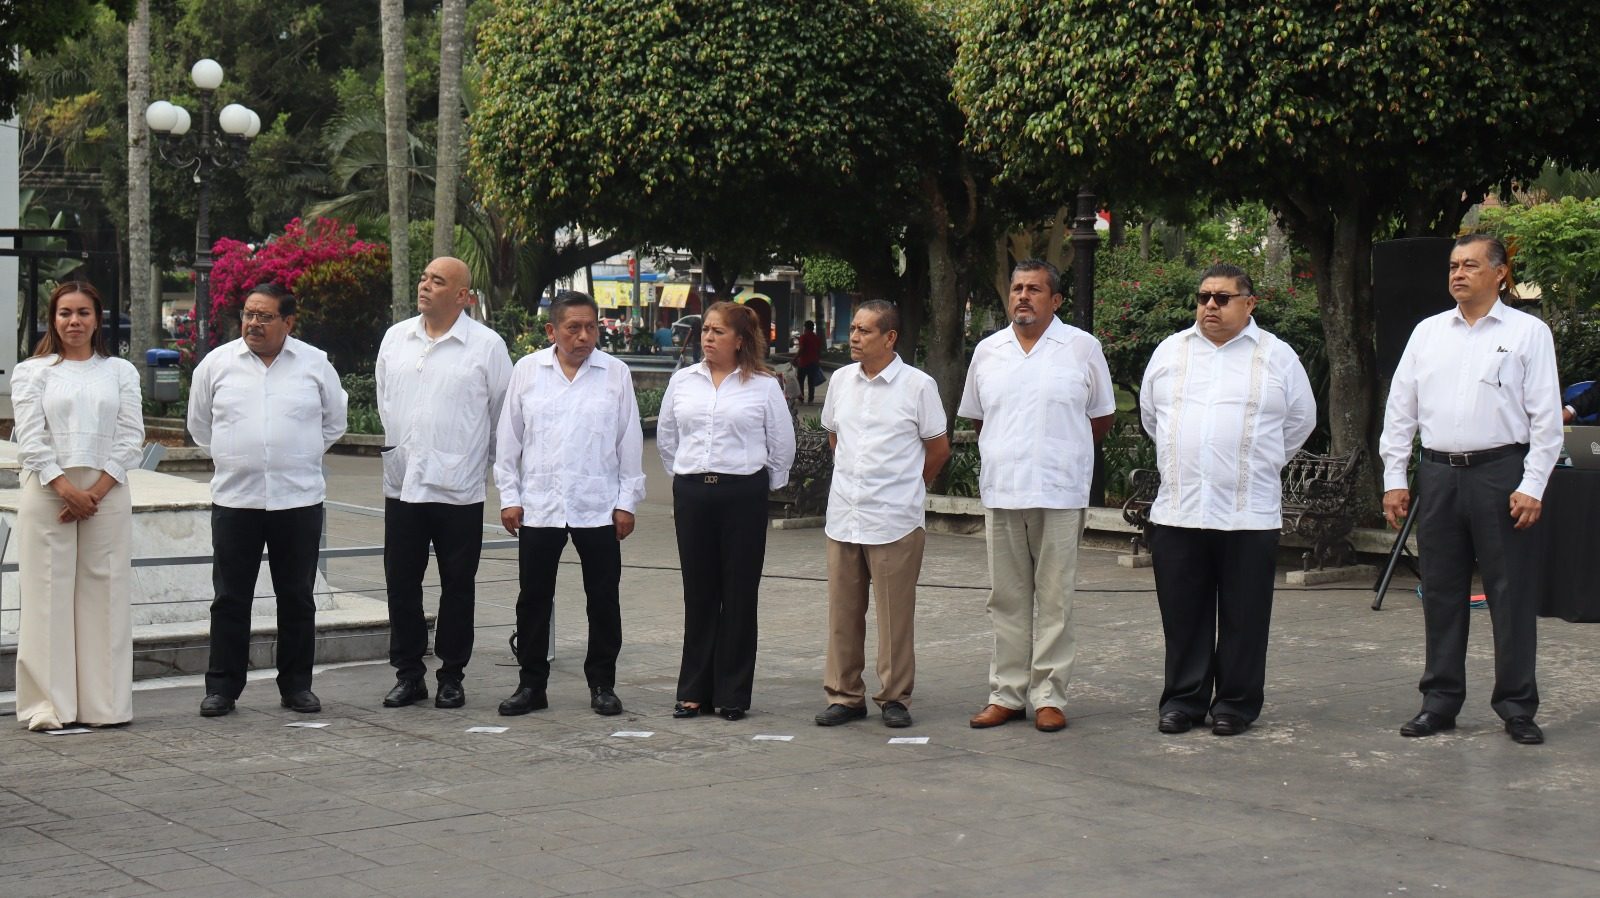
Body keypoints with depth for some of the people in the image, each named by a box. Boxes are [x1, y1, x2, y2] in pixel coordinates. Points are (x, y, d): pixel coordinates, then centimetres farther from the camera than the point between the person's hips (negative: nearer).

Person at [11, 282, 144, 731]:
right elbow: (30, 440, -2)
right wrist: (67, 490, -14)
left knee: (105, 595, 1)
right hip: (47, 494, -1)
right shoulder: (32, 373, 7)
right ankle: (49, 706, 1)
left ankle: (106, 705, 5)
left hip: (107, 494, 1)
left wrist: (96, 491, -8)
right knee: (49, 595, -2)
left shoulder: (121, 372, 11)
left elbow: (131, 437, 4)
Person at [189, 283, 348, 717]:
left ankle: (297, 685, 16)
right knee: (230, 599, 4)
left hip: (299, 499, 0)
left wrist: (304, 455, 11)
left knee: (297, 599, 7)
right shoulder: (217, 364, 4)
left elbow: (334, 420, 16)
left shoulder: (315, 364, 3)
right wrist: (230, 458, 11)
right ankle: (222, 686, 11)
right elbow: (199, 424, 16)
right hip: (234, 499, 0)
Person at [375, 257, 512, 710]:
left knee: (457, 587, 5)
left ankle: (451, 677, 15)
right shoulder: (395, 338, 8)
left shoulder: (487, 345, -5)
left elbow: (505, 417, 2)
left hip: (459, 487, -4)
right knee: (400, 583, 6)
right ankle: (408, 673, 17)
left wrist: (486, 462, 6)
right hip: (403, 482, 4)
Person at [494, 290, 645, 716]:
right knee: (533, 600, 5)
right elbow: (508, 438, 7)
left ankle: (602, 684, 16)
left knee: (603, 600, 5)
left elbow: (630, 442, 4)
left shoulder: (616, 374, 2)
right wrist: (509, 497, 3)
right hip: (538, 506, 1)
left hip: (598, 506, -1)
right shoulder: (527, 371, 4)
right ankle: (531, 685, 14)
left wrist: (627, 502, 0)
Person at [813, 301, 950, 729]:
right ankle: (844, 695, 16)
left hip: (895, 520, -5)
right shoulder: (841, 380, 9)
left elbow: (939, 448, 3)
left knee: (895, 614, 1)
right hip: (843, 516, 5)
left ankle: (895, 698, 11)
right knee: (842, 611, 8)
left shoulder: (918, 385, -5)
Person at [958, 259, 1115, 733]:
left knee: (1054, 600, 0)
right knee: (1007, 600, 8)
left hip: (1060, 495, -3)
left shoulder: (1082, 348, 0)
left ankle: (1049, 695, 6)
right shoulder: (987, 351, 10)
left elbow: (1101, 417, 8)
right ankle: (1006, 694, 15)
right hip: (1001, 494, 3)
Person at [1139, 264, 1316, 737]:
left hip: (1248, 515, -2)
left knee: (1243, 618, 3)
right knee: (1183, 617, 6)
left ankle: (1236, 705, 12)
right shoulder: (1170, 351, 11)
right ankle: (1183, 699, 15)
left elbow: (1300, 419, 13)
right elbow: (1150, 415, 22)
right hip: (1177, 510, 2)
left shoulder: (1277, 356, 4)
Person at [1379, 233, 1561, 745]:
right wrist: (1394, 478, 7)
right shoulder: (1428, 332, 12)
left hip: (1501, 473, -4)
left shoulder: (1528, 332, 1)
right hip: (1438, 473, 4)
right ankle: (1440, 701, 16)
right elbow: (1400, 408, 12)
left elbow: (1545, 415, -3)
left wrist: (1532, 486, -10)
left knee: (1511, 593, 0)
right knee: (1441, 593, 8)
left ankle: (1517, 707, 8)